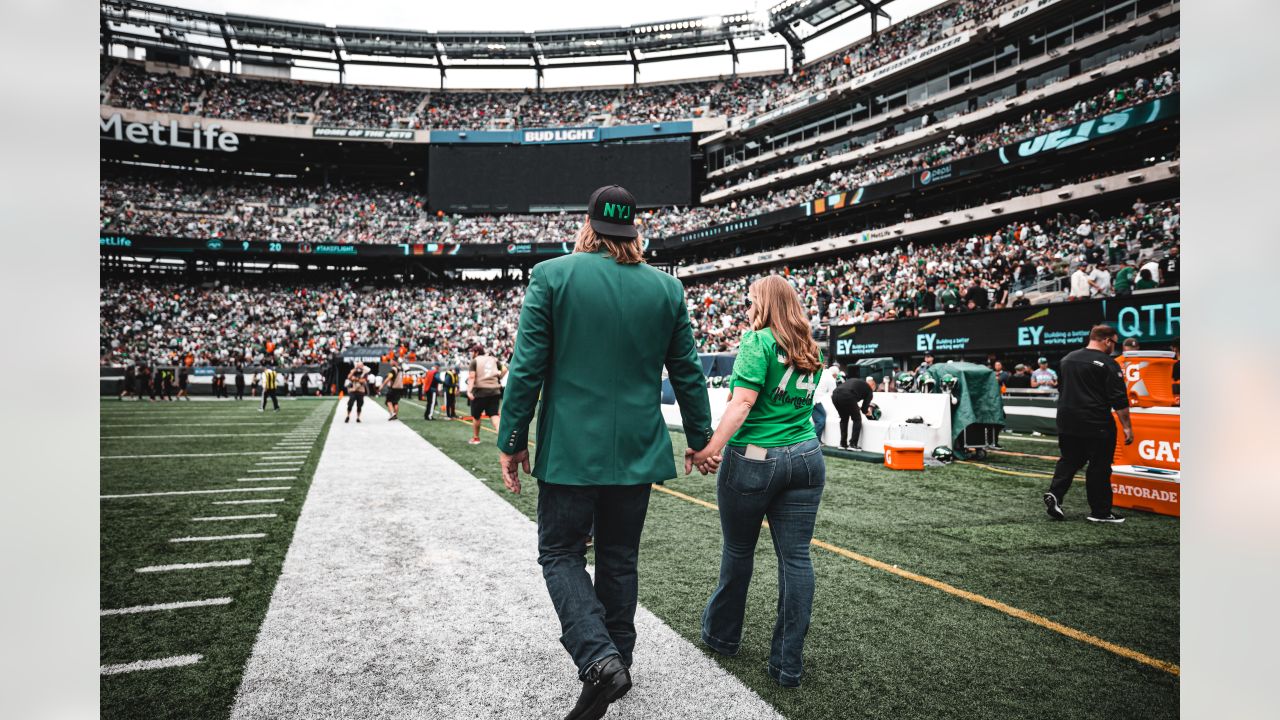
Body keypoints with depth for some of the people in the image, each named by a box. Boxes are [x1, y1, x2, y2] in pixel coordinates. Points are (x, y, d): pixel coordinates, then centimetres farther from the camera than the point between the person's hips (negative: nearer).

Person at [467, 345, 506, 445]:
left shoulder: (475, 361, 1)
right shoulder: (493, 359, 13)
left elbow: (472, 377, -11)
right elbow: (504, 369, 6)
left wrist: (469, 391, -19)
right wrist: (498, 379, 20)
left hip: (480, 391, -3)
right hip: (494, 390, 3)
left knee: (476, 416, 15)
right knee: (494, 415, -1)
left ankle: (475, 438, 27)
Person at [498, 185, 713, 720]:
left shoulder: (552, 276, -7)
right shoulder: (667, 288, 2)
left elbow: (527, 368, -9)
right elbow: (688, 373, 7)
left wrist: (512, 441, 0)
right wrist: (699, 437, 19)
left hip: (570, 449, -3)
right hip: (638, 451, 4)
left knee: (561, 553, 10)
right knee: (619, 559, 16)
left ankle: (598, 659, -7)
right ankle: (616, 662, 27)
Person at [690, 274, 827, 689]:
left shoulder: (758, 341, -9)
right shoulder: (811, 350, 11)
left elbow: (742, 402, -18)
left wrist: (713, 447, -20)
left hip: (753, 459, -5)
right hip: (806, 458, 6)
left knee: (738, 551, 12)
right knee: (796, 557, 5)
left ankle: (722, 636, 32)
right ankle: (789, 665, 11)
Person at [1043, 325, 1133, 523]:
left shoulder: (1068, 358, 10)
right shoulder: (1108, 364, -11)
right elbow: (1119, 400, -12)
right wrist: (1127, 426, -7)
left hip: (1067, 422, 6)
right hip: (1096, 425, -6)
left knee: (1069, 460, 15)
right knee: (1100, 467, 4)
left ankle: (1055, 494, -3)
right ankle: (1100, 511, 10)